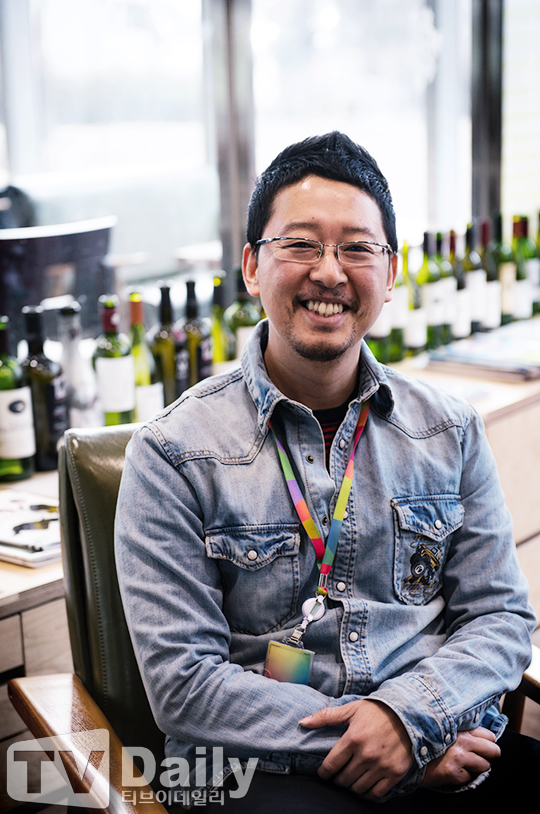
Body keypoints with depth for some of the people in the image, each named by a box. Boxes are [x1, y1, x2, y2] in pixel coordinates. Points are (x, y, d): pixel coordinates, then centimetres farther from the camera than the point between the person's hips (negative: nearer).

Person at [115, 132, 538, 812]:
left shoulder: (450, 432, 9)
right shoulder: (173, 454, -3)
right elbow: (183, 684, -7)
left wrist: (408, 712, -11)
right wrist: (350, 738, -15)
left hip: (450, 748, 4)